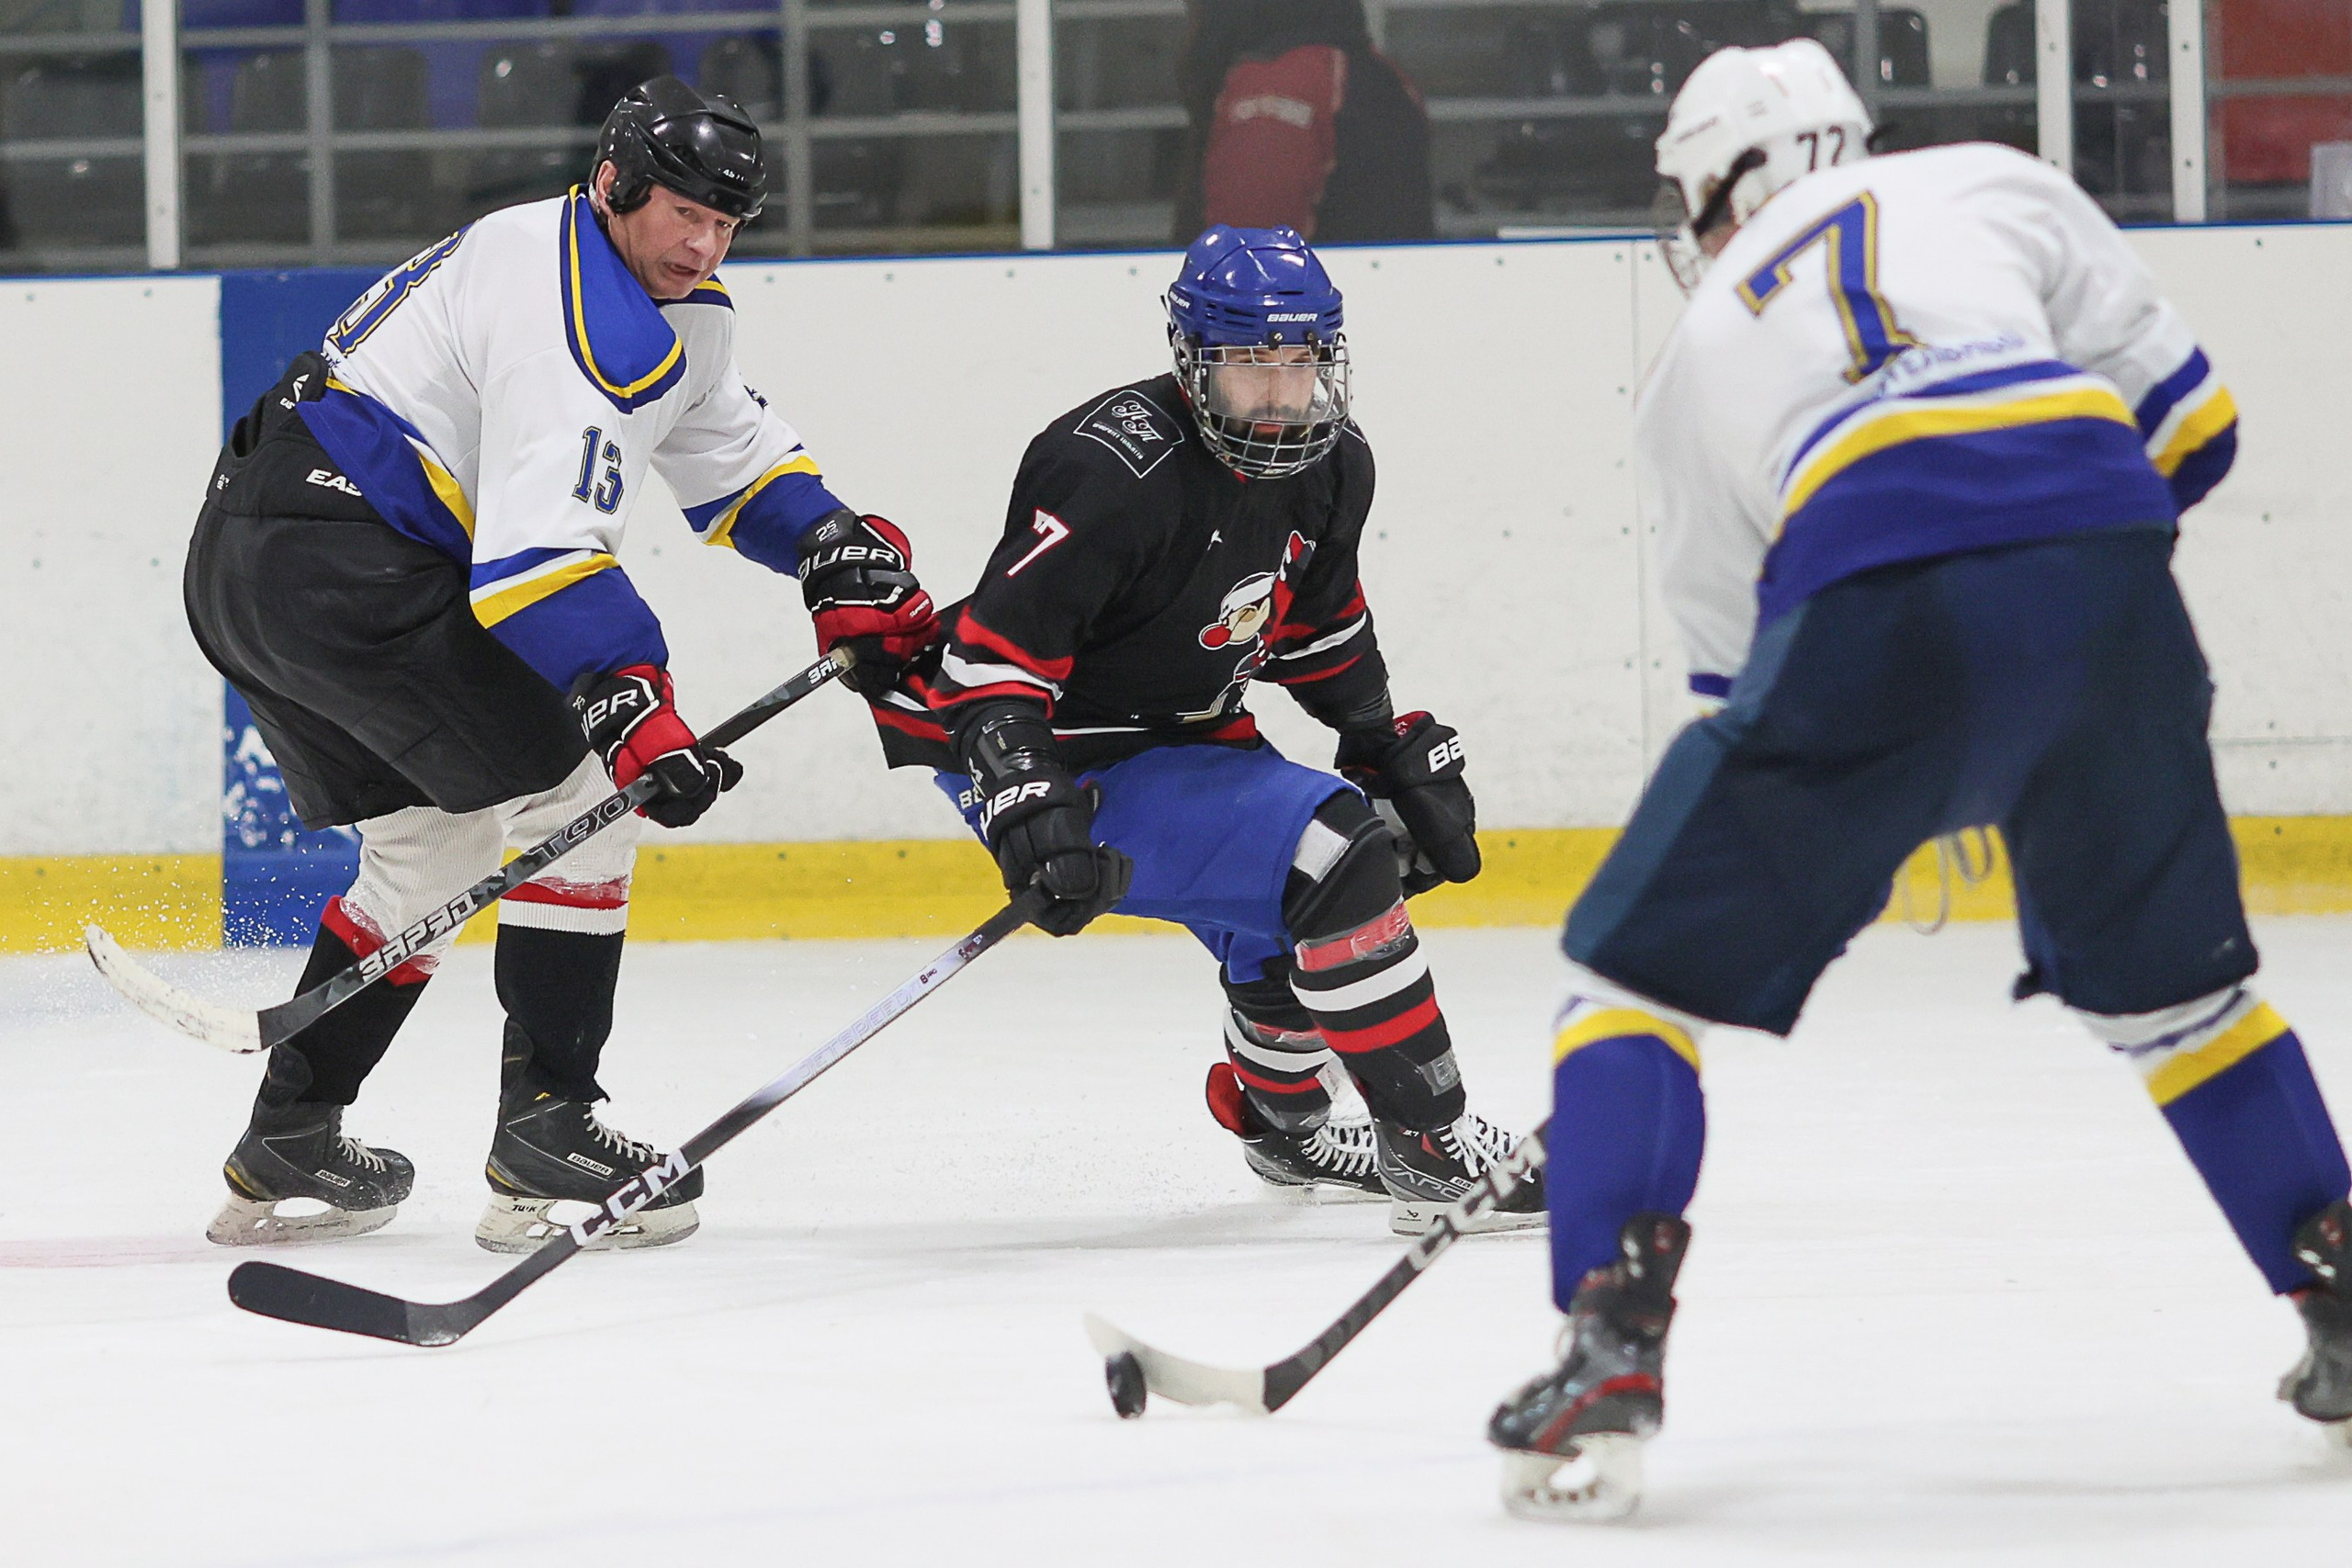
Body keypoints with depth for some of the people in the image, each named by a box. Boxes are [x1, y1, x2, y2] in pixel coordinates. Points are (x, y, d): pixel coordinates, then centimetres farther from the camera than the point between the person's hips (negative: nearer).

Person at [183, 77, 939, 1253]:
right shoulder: (578, 315, -17)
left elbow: (732, 449, 29)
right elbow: (540, 546, -26)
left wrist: (843, 562, 14)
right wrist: (633, 707, -31)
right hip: (344, 560, -11)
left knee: (434, 837, 22)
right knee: (574, 794, -6)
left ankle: (287, 1150, 24)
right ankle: (545, 1135, -6)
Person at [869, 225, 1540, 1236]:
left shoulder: (1331, 469, 0)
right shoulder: (1118, 470, -28)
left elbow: (1322, 634, 19)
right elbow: (996, 647, -29)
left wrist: (1398, 754, 15)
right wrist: (1030, 810, -38)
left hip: (1182, 735, 10)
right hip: (1067, 763, -10)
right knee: (1336, 859, -21)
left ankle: (1281, 1121, 49)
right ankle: (1429, 1149, -17)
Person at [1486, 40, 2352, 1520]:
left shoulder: (1695, 361, 29)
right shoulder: (1995, 187, 28)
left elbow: (1742, 666, 31)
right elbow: (2185, 420, 20)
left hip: (1876, 618, -2)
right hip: (2105, 588, 2)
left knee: (1645, 964, 11)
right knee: (2169, 974, 25)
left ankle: (1611, 1352, -5)